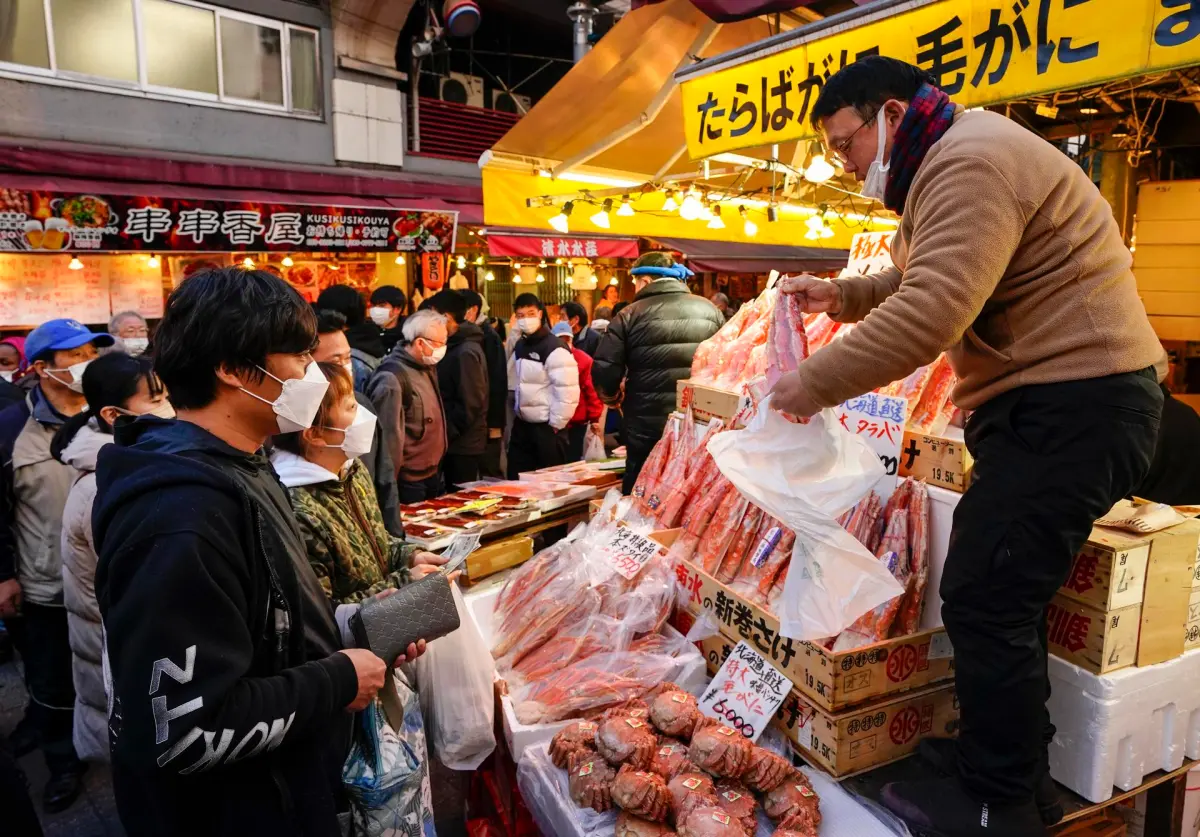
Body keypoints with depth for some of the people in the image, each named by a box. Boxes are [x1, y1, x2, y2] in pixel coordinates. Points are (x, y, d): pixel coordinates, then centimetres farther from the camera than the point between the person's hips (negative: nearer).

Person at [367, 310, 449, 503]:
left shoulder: (427, 367, 8)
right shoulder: (392, 378, -22)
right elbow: (390, 436, -21)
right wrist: (391, 485, -18)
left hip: (432, 474, 9)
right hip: (409, 481, -9)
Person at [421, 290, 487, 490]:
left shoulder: (466, 352, -17)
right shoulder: (455, 347, 13)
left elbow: (470, 404, -21)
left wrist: (446, 434, -16)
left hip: (461, 445, -9)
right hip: (455, 443, 9)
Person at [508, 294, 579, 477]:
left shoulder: (554, 348, -17)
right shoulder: (520, 345, 10)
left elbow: (567, 391, -21)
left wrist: (556, 424, -17)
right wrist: (517, 412, 16)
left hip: (546, 427, -8)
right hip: (522, 424, 8)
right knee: (516, 479, 12)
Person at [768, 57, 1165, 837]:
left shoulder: (970, 162, -16)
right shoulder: (957, 165, 20)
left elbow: (931, 312, -27)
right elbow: (922, 283, 29)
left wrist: (814, 384, -19)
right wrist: (842, 294, 14)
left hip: (1074, 402, -11)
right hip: (1059, 399, 11)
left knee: (984, 599, -7)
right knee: (1004, 596, 15)